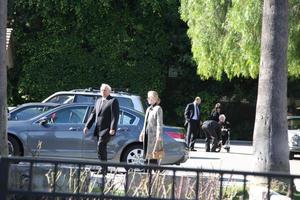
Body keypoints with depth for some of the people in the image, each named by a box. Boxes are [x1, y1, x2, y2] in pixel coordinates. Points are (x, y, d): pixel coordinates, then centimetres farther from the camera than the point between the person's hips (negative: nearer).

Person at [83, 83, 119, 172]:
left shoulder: (113, 101, -4)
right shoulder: (98, 101, 19)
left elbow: (115, 116, -11)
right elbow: (93, 114, 19)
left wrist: (113, 128, -20)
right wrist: (87, 126, 12)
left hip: (107, 129, -8)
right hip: (98, 129, 8)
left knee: (100, 146, -19)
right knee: (102, 148, 10)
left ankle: (103, 167, -18)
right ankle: (104, 168, 16)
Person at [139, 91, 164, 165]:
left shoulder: (158, 109, -8)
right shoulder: (148, 109, 18)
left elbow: (159, 123, -14)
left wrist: (159, 135, -20)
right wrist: (143, 132, 22)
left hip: (154, 135, -9)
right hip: (147, 134, 9)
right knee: (147, 154, 9)